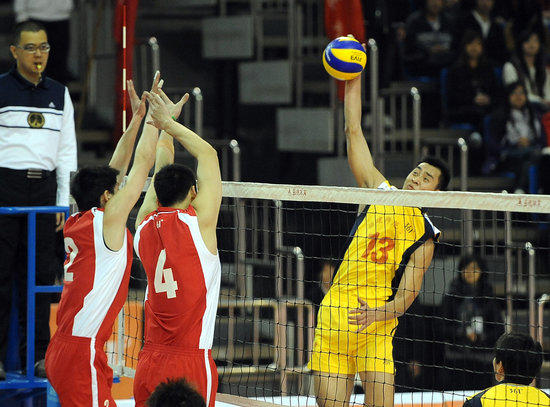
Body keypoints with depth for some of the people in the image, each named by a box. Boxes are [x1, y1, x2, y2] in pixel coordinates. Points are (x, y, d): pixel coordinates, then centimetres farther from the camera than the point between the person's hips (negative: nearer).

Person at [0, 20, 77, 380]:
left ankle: (39, 355, 8)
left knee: (39, 275, 4)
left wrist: (63, 201, 9)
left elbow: (67, 150, 15)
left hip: (43, 188, 4)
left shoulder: (60, 94, 12)